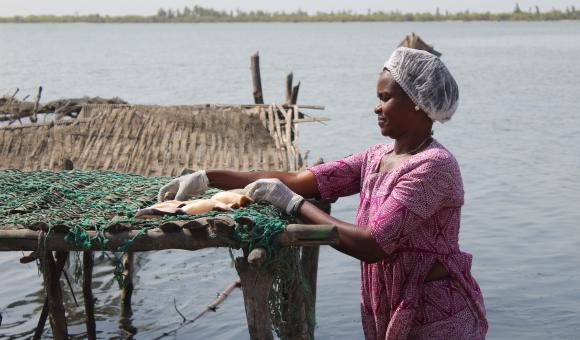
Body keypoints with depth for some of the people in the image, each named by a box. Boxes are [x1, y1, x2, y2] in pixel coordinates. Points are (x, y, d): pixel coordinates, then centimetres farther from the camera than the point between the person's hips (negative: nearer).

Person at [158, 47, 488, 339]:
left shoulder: (434, 166, -20)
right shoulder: (379, 157, 4)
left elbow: (371, 245, -27)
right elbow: (298, 180, -2)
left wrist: (293, 203, -21)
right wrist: (208, 177, -7)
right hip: (389, 313, 7)